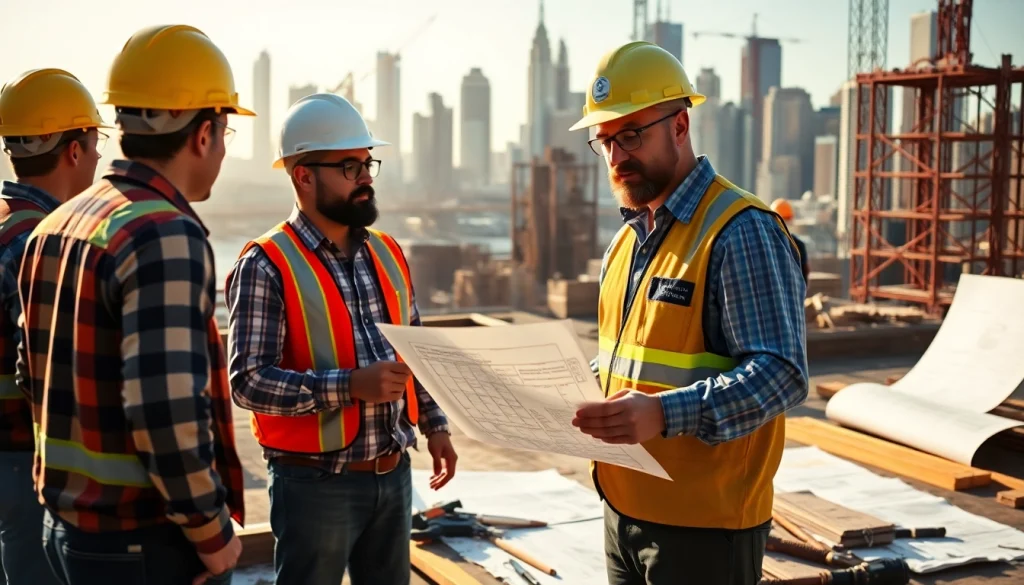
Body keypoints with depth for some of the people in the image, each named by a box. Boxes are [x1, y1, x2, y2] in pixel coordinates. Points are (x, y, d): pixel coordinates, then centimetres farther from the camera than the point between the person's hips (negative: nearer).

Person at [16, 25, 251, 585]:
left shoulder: (54, 227, 7)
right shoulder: (166, 236, -20)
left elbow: (39, 371, 14)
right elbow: (167, 410, -27)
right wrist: (212, 530, -15)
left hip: (65, 521, 8)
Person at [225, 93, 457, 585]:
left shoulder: (387, 255, 9)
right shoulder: (266, 267, -13)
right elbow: (248, 381, -19)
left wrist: (434, 424, 11)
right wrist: (351, 386, -26)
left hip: (393, 475, 6)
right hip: (315, 482, -6)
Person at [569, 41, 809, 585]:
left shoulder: (742, 232, -14)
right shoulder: (628, 236, 12)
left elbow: (780, 373, -22)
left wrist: (665, 413, -34)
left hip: (703, 523, -8)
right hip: (623, 508, 8)